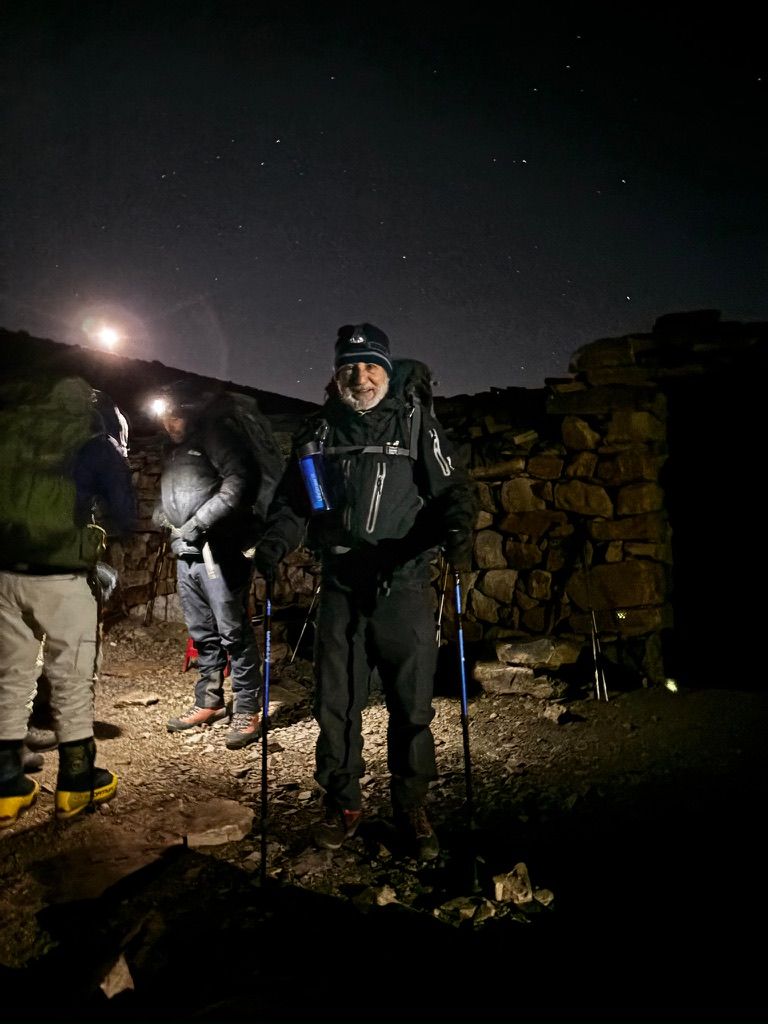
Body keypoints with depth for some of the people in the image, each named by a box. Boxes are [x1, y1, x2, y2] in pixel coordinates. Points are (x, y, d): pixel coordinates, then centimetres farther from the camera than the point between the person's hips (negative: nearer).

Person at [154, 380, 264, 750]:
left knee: (233, 633, -5)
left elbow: (241, 479, -18)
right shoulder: (173, 448, 22)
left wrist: (200, 522, -17)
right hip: (186, 553, 9)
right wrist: (162, 514, 8)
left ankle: (247, 712, 3)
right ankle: (209, 702, 27)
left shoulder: (214, 433, -5)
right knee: (202, 633, 15)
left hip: (218, 549, -8)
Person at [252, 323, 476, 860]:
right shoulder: (316, 432, 10)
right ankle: (343, 803, 28)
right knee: (336, 704, 10)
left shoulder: (416, 423, 2)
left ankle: (411, 807, 24)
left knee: (411, 705, 6)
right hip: (340, 589, 3)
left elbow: (452, 487, -1)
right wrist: (276, 540, -4)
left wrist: (457, 526, -21)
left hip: (404, 588, -2)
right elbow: (293, 501, 14)